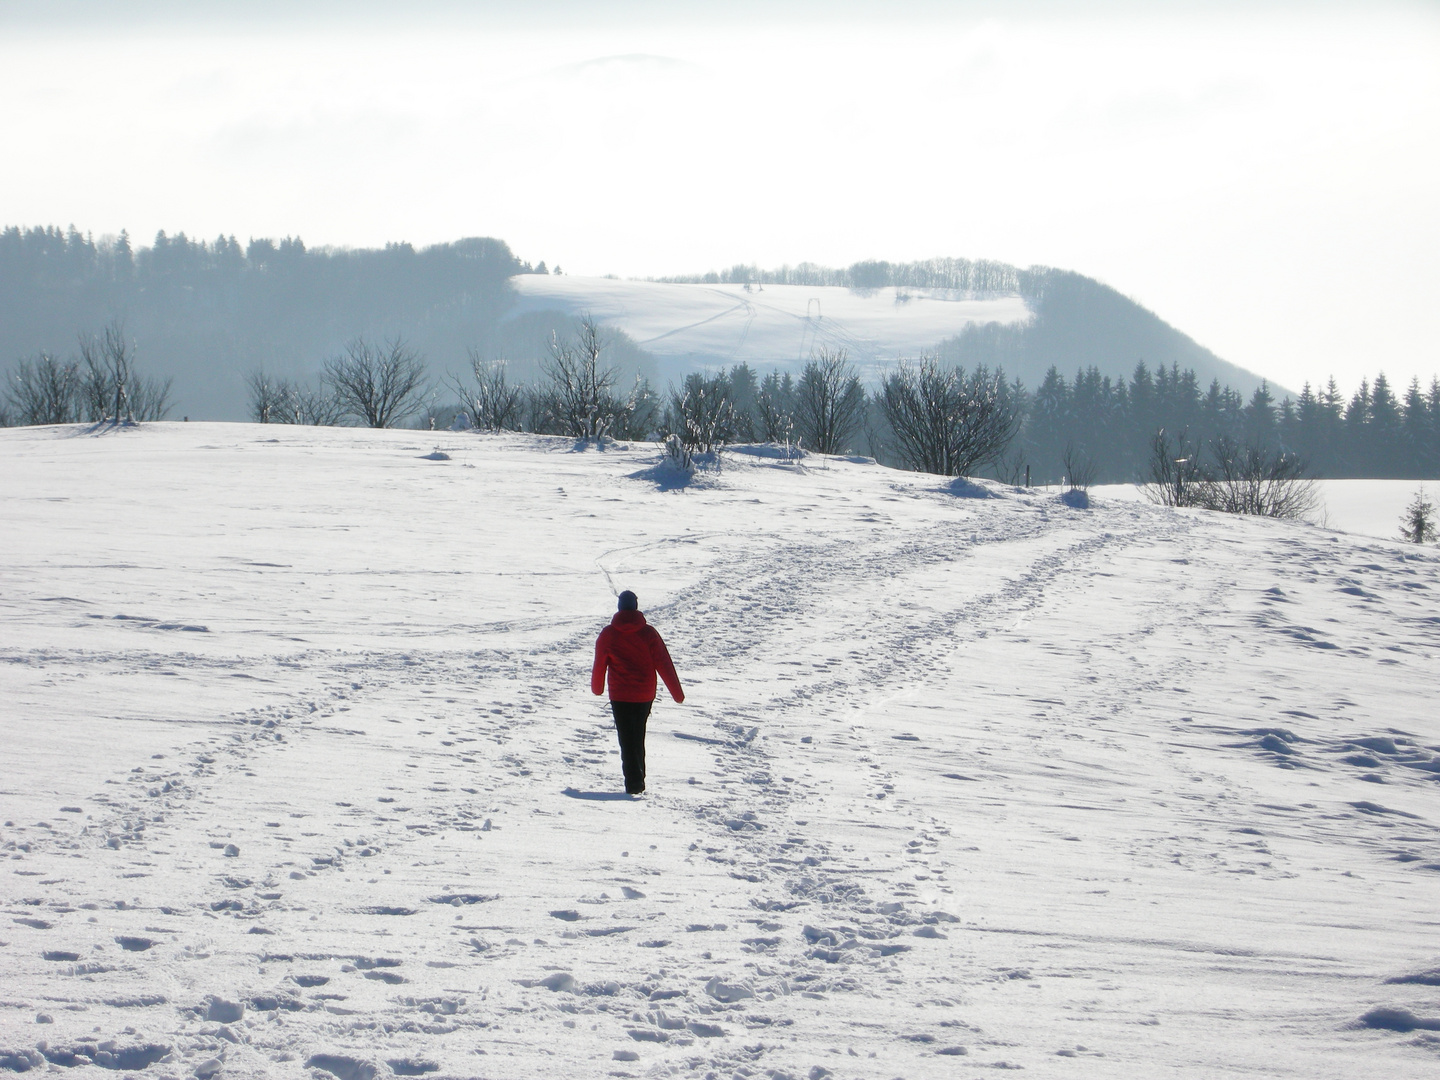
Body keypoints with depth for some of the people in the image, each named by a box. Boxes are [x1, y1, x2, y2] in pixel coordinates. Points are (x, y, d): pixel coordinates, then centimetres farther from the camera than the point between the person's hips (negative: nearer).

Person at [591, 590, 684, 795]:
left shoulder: (608, 634, -6)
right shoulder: (648, 633, -5)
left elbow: (600, 663, 3)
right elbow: (664, 664, -6)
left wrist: (597, 688, 22)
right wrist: (677, 693, -2)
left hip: (620, 695, -2)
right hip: (645, 695, 2)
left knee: (627, 739, 0)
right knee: (638, 737, 19)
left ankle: (633, 781, -13)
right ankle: (639, 779, 25)